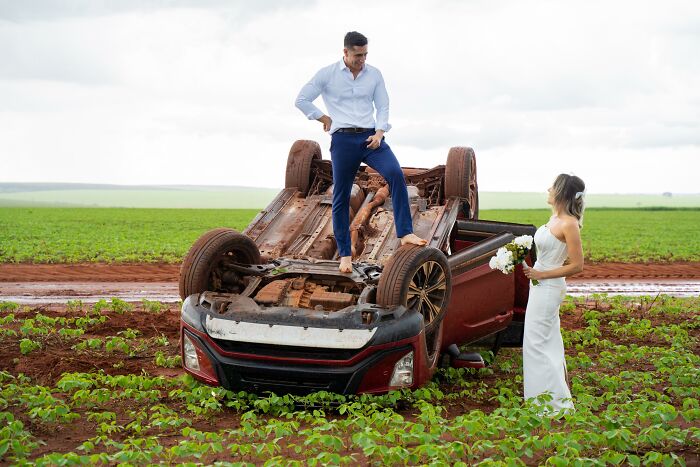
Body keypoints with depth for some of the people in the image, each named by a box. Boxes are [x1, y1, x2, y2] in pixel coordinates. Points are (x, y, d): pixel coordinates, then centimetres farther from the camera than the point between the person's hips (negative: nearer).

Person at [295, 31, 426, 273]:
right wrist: (325, 119, 3)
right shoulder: (327, 74, 1)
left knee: (396, 173, -25)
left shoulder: (374, 74, 8)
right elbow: (302, 100, 5)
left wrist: (380, 132, -6)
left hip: (370, 137, 2)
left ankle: (405, 234, -25)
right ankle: (345, 254, 12)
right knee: (341, 198, 1)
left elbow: (383, 107, 10)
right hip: (343, 140, -1)